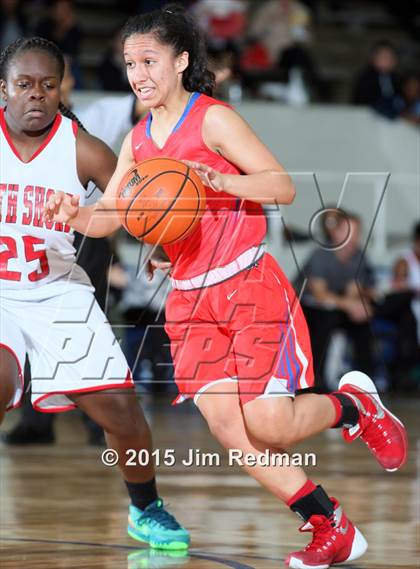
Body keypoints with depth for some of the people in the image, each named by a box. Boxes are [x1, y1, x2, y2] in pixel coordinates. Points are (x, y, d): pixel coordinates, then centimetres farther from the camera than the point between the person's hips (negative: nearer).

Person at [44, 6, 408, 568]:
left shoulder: (212, 119, -10)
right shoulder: (138, 140, 10)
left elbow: (284, 187, -14)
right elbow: (108, 217, 13)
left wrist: (219, 181, -30)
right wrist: (74, 215, -9)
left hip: (249, 286, -6)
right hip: (190, 298, 6)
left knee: (268, 425, -15)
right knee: (226, 426, -5)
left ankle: (355, 404, 18)